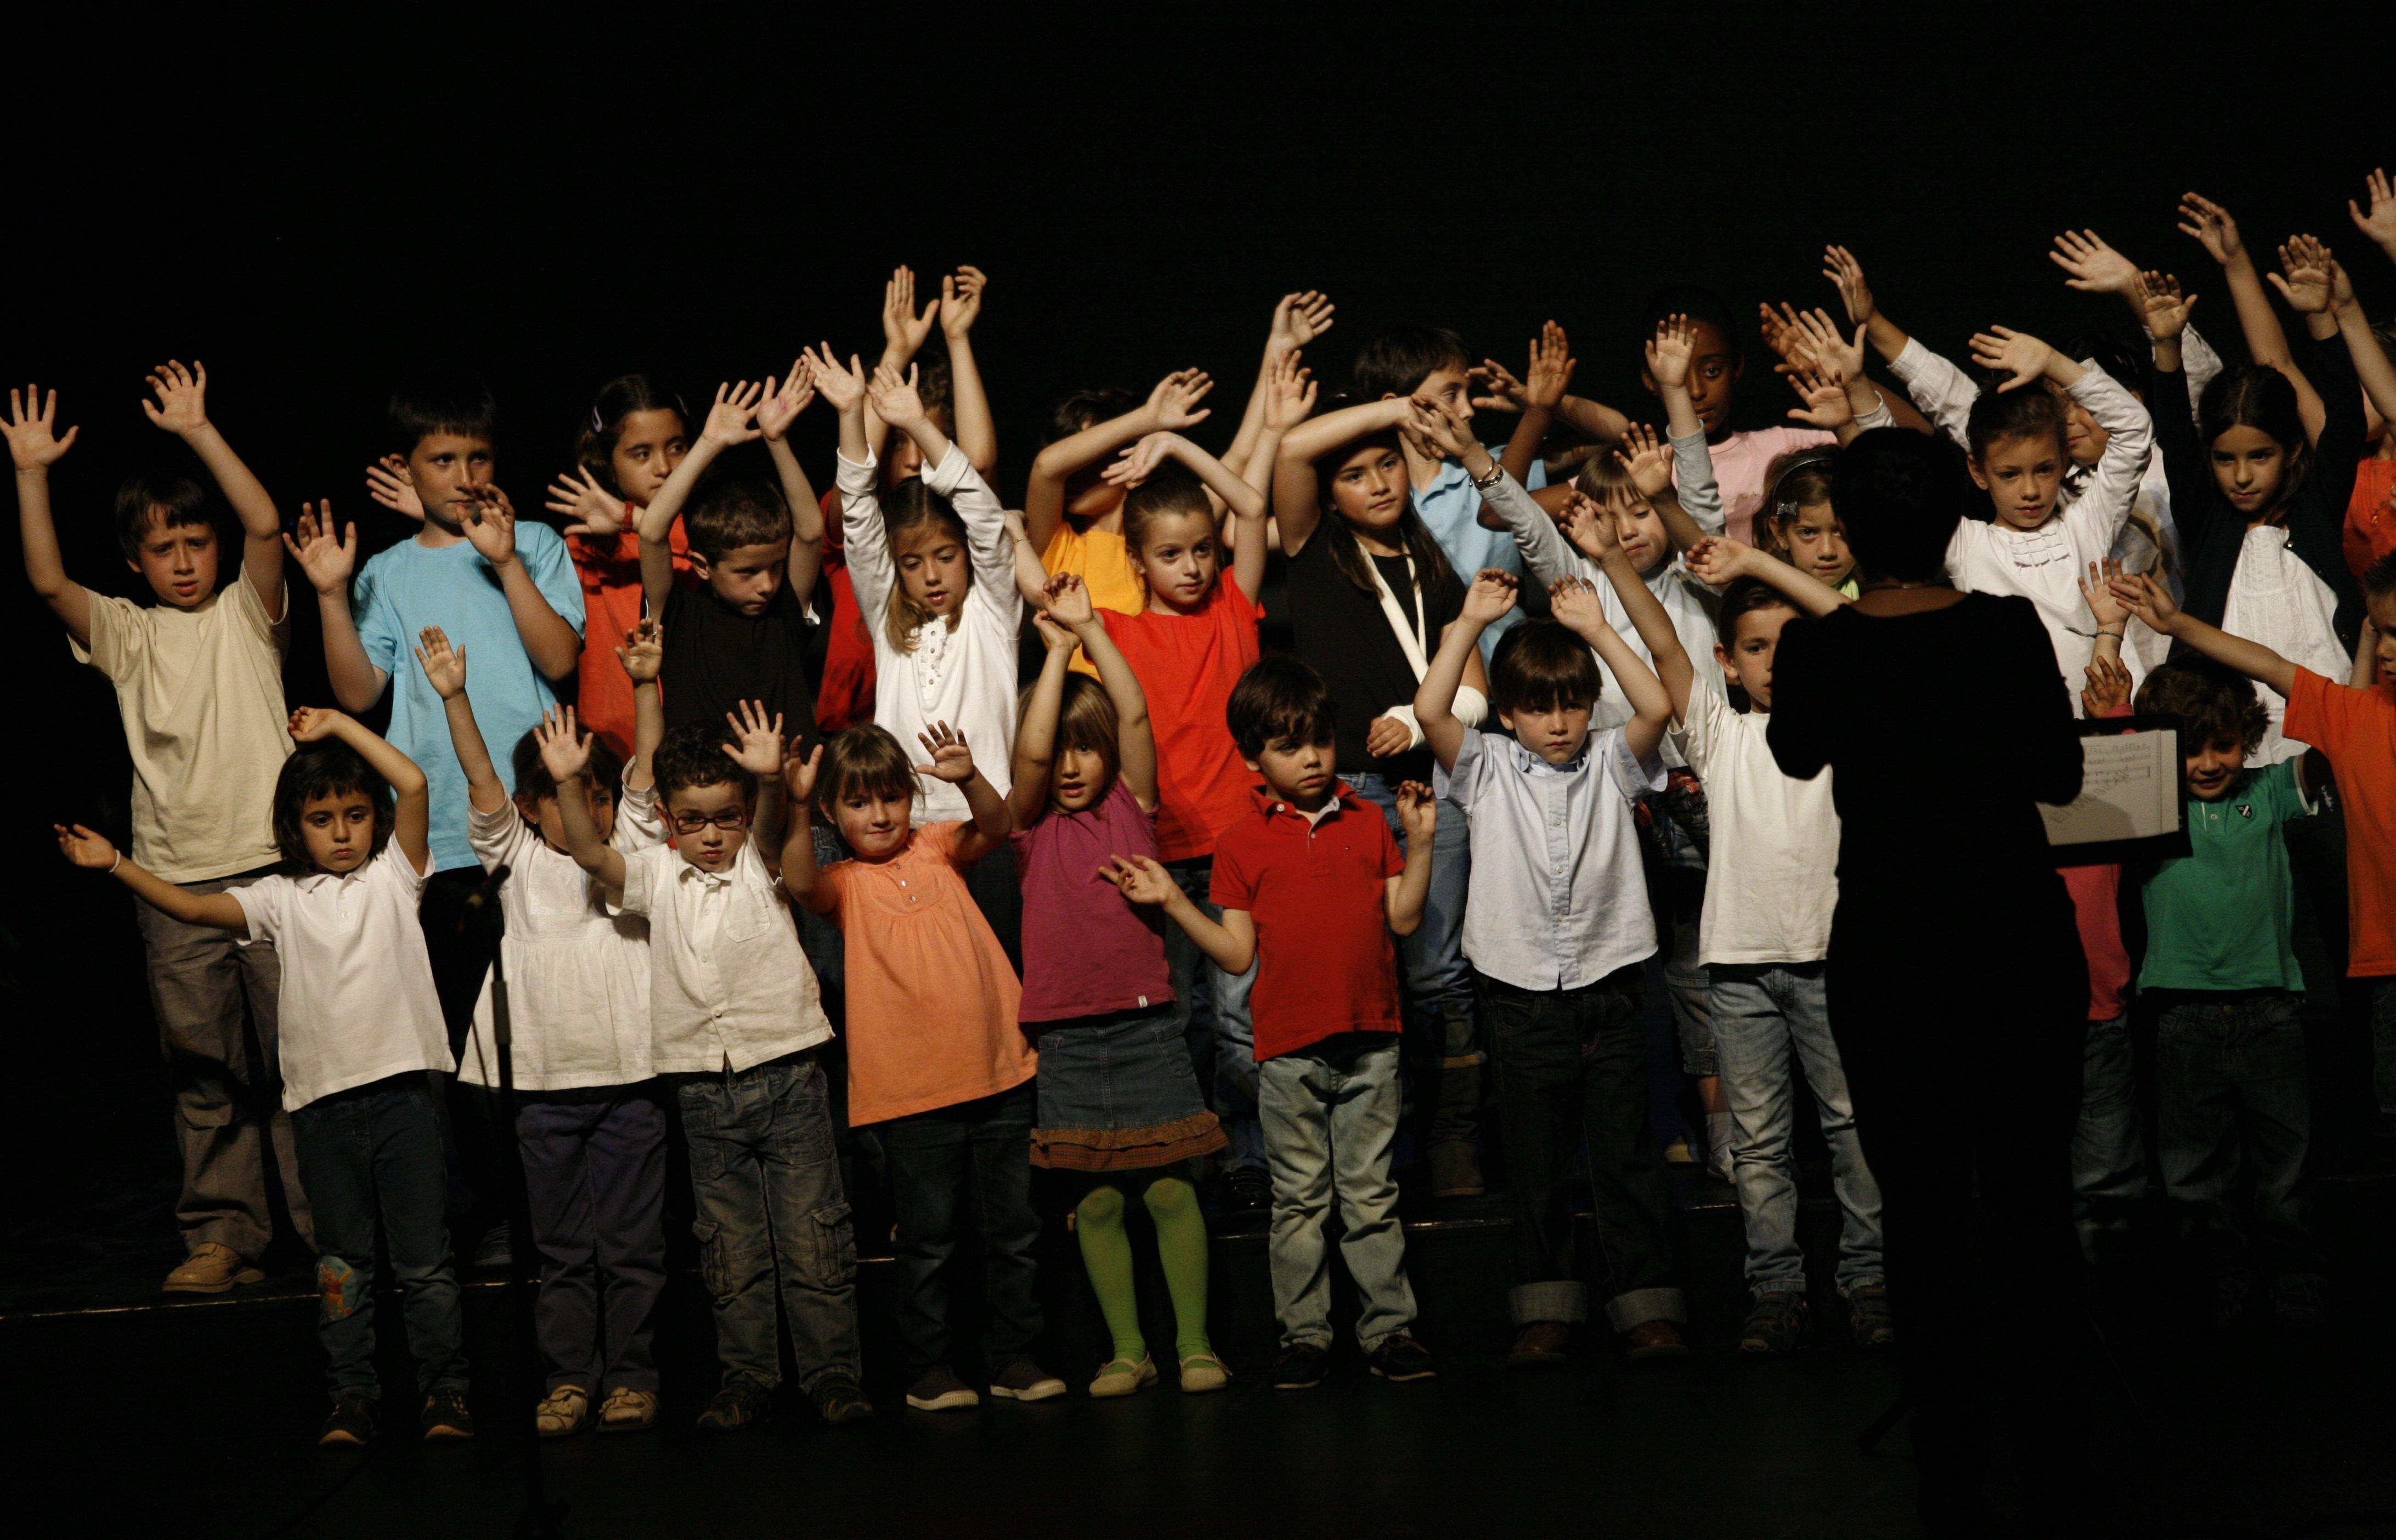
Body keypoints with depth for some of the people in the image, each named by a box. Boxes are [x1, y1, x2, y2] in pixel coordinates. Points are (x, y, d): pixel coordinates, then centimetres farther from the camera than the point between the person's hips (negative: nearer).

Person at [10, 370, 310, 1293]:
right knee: (204, 1074, 5)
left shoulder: (245, 614, 7)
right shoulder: (125, 635, 11)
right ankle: (221, 1238, 11)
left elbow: (265, 524, -10)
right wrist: (31, 473, -11)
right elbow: (48, 582, -4)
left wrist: (197, 431, -13)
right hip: (175, 884, 2)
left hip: (272, 867, -2)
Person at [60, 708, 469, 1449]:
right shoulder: (283, 898, 10)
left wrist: (339, 725, -2)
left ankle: (444, 1388, 9)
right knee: (341, 1259, 9)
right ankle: (353, 1393, 16)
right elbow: (195, 908, 2)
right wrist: (116, 865, -7)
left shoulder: (393, 874, 5)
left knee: (422, 1254, 1)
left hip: (401, 1089, -2)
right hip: (323, 1099, 3)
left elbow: (413, 784, -7)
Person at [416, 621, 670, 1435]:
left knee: (631, 1238, 4)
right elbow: (482, 782, -4)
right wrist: (453, 697, -15)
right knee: (560, 1243, 7)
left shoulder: (631, 848, 8)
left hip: (629, 1074, 0)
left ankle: (631, 1372, 12)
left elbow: (646, 770, -2)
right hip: (545, 1078, 0)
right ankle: (568, 1375, 14)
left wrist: (646, 685, -14)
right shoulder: (518, 859, 7)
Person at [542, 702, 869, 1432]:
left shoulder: (761, 863, 1)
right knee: (730, 1244, 8)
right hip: (703, 1090, 2)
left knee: (812, 1235, 0)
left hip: (786, 1075, -2)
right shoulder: (658, 874, 6)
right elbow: (591, 854, -8)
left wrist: (771, 779, -42)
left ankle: (831, 1368, 9)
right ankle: (747, 1374, 17)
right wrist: (570, 785, -25)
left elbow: (773, 830, -20)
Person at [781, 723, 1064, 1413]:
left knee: (1014, 1228, 9)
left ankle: (1014, 1356, 19)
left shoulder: (936, 848, 9)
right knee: (926, 1238, 4)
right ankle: (930, 1367, 15)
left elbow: (997, 827, -8)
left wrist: (968, 780, -29)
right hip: (910, 1090, -3)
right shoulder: (844, 883, 2)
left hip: (997, 1071, 3)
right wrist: (798, 811, -36)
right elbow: (800, 885, -20)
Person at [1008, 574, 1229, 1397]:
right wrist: (1059, 648, -13)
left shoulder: (1131, 807, 4)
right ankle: (1127, 1349, 15)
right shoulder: (1033, 826, 3)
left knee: (1171, 1189, 0)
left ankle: (1195, 1343, 9)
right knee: (1097, 1199, 5)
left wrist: (1091, 631, -10)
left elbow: (1135, 715, -8)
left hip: (1147, 1025, 0)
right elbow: (1031, 752, -15)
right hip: (1067, 1033, 0)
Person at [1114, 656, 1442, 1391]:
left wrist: (1420, 843, -2)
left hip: (1368, 1040, 1)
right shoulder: (1241, 845, 3)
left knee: (1371, 1193, 5)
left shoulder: (1367, 822, 9)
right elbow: (1238, 952, 1)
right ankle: (1303, 1334, 13)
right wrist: (1173, 902, -8)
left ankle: (1390, 1326, 11)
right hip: (1287, 1047, -1)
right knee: (1298, 1198, 6)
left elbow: (1403, 918, 7)